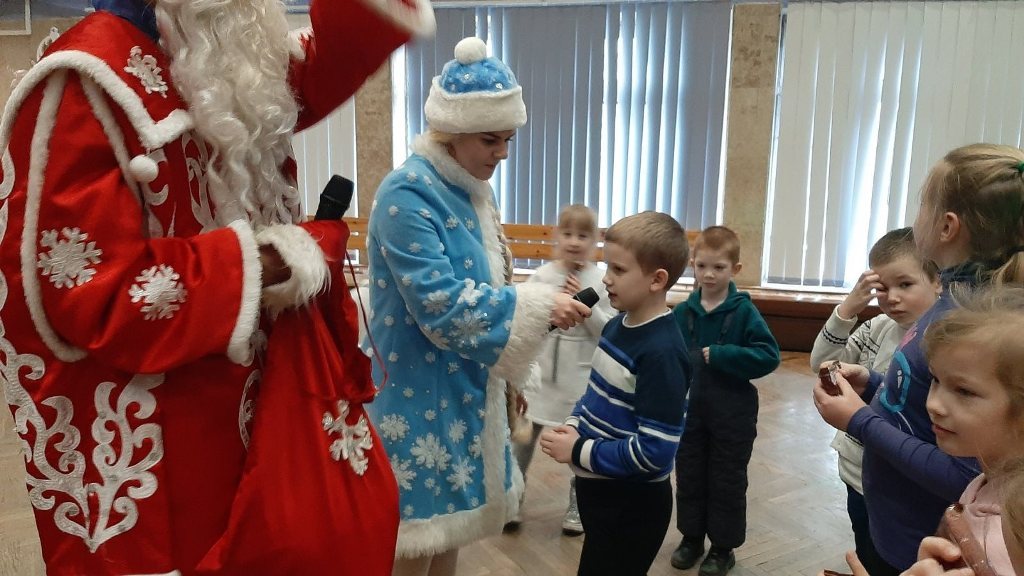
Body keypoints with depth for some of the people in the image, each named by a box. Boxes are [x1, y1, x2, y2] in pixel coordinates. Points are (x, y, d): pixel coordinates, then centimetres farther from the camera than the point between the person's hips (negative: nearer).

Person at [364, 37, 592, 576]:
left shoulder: (468, 189, 6)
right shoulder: (407, 195, -20)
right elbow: (441, 306, -25)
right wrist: (538, 306, -22)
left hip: (461, 388, 8)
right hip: (419, 393, -8)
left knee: (448, 522, 21)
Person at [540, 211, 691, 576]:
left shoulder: (661, 352, -26)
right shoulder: (616, 326, 2)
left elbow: (655, 451, -28)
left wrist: (579, 451, -21)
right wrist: (574, 425, -3)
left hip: (633, 505, -8)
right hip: (599, 489, 8)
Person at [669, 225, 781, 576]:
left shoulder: (744, 311, -11)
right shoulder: (682, 312, -2)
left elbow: (768, 356, -18)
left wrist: (719, 355, -23)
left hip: (732, 415, -3)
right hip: (689, 411, 3)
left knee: (727, 482, 11)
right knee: (689, 477, 15)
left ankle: (723, 547, 28)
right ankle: (691, 537, 34)